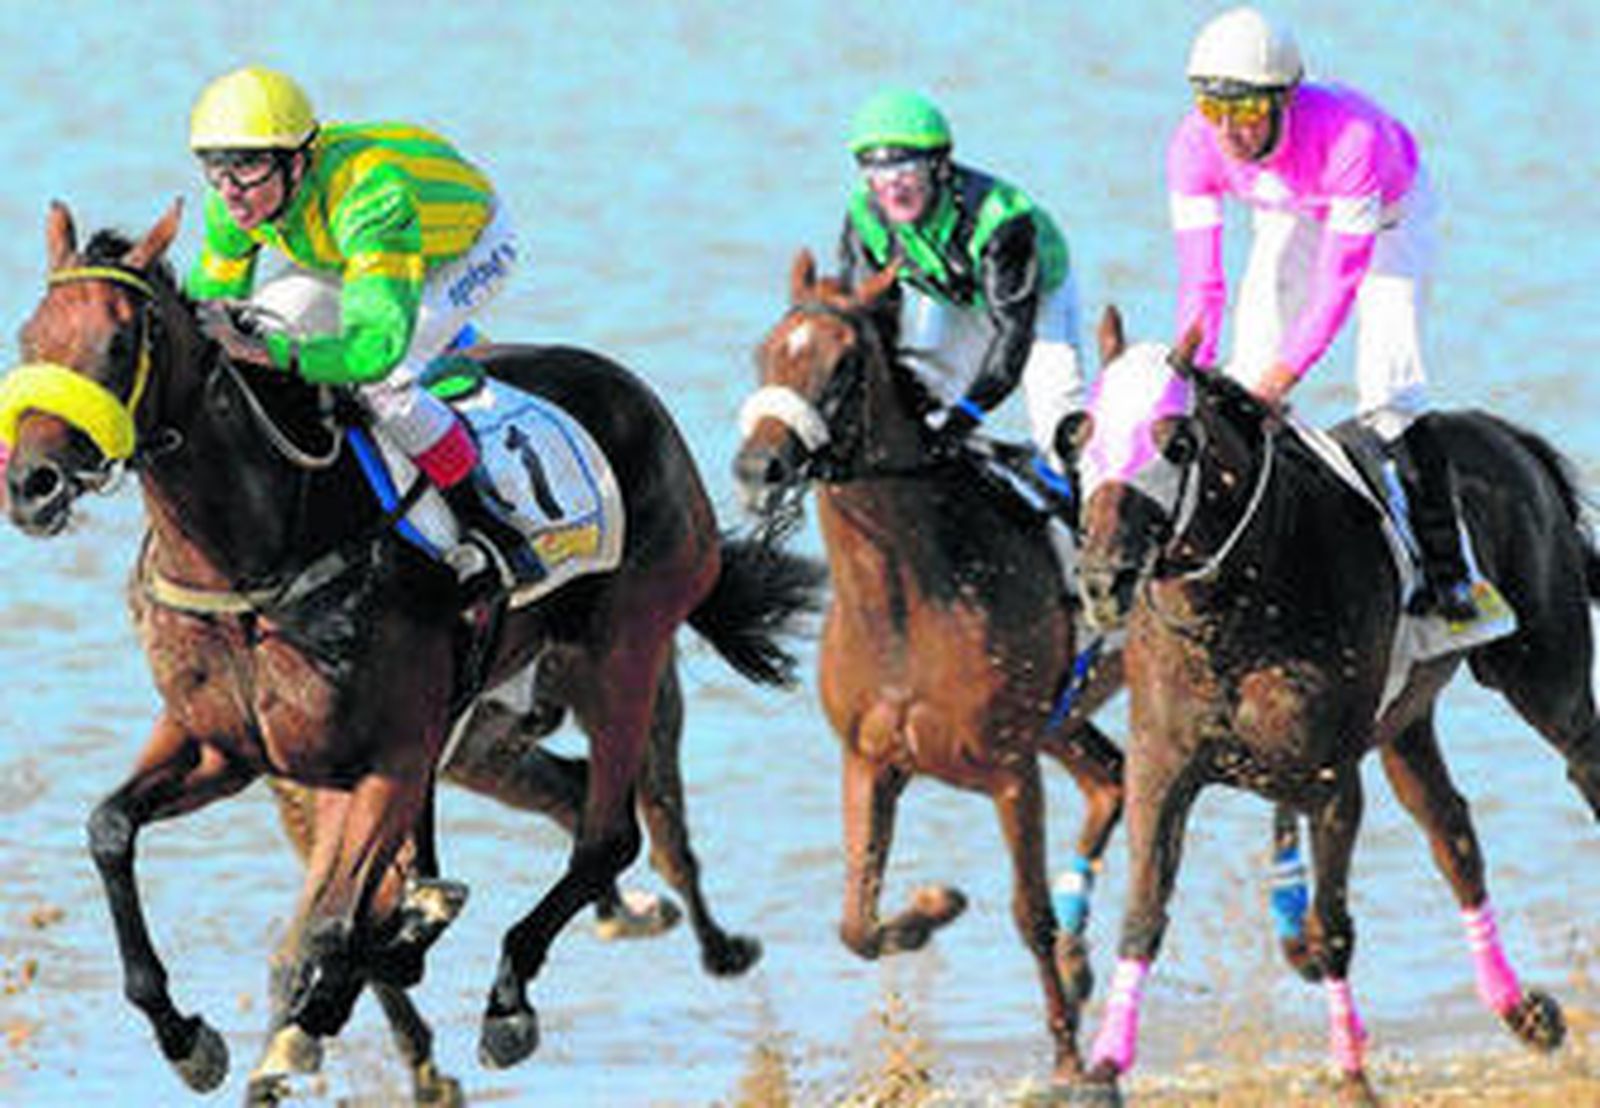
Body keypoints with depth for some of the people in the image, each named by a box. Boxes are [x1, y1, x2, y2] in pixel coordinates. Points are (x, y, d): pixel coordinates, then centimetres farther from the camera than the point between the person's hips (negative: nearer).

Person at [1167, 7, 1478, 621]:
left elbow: (1341, 277, -36)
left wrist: (1286, 370, -41)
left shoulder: (1350, 137, -42)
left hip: (1389, 211, -4)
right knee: (1248, 377, -7)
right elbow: (1200, 281, -26)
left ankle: (1445, 567, -9)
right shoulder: (1194, 148, -29)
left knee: (1386, 388, -17)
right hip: (1289, 220, 4)